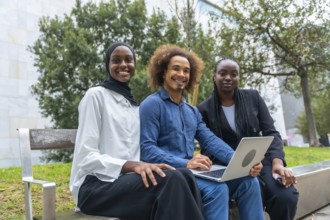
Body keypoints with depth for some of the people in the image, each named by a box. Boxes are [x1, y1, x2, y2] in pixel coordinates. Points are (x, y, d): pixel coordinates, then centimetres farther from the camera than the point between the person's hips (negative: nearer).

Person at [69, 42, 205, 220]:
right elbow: (86, 156, -11)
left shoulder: (134, 105, 18)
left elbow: (133, 152, 13)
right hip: (95, 184, -5)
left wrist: (145, 166, -10)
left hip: (126, 178, 6)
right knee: (171, 180, -30)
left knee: (184, 175, -23)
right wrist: (132, 165, -25)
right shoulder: (96, 95, -2)